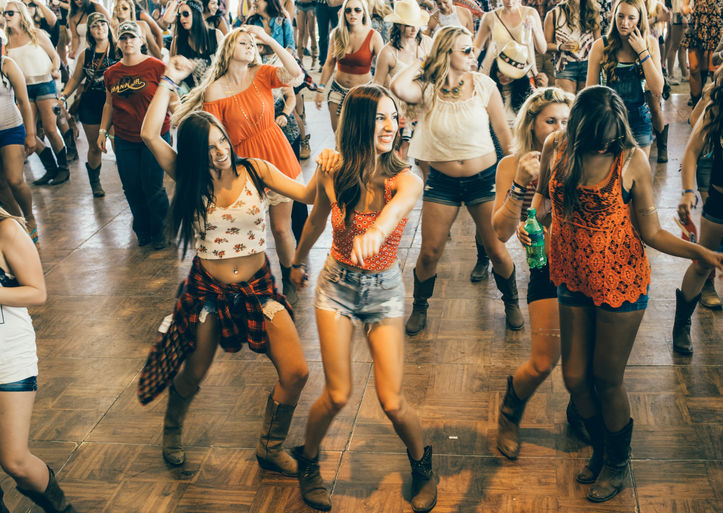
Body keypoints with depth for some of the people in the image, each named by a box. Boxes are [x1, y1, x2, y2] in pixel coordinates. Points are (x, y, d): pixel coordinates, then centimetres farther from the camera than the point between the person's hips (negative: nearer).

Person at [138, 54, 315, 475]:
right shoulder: (191, 180, -7)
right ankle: (172, 431, 49)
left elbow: (307, 195, -14)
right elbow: (150, 135, -19)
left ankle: (270, 449, 18)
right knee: (192, 376, 15)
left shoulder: (255, 170, -6)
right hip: (208, 291, 0)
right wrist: (171, 79, -18)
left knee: (296, 373, -8)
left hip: (258, 286, 1)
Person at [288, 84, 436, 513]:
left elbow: (399, 204, -45)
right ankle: (309, 460, 28)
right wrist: (298, 262, 25)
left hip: (384, 289, -1)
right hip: (337, 285, 1)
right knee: (338, 395, -3)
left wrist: (377, 230, -68)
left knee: (392, 402, -5)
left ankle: (421, 463, 27)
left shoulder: (405, 179, -19)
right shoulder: (333, 175, -11)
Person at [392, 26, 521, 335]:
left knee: (496, 250, 6)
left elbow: (503, 132, 4)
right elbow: (399, 88, -32)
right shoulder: (427, 88, -8)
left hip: (484, 178, 0)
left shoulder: (484, 85, -5)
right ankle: (419, 308, 29)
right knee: (429, 252, 4)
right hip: (442, 181, 0)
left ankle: (511, 303, 33)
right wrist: (421, 66, -13)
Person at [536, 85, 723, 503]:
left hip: (621, 283, -4)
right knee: (576, 378, 11)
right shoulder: (557, 148, -7)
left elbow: (652, 232, -14)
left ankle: (618, 464, 34)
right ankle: (601, 450, 41)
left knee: (607, 380, 7)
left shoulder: (632, 160, -15)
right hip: (574, 281, 4)